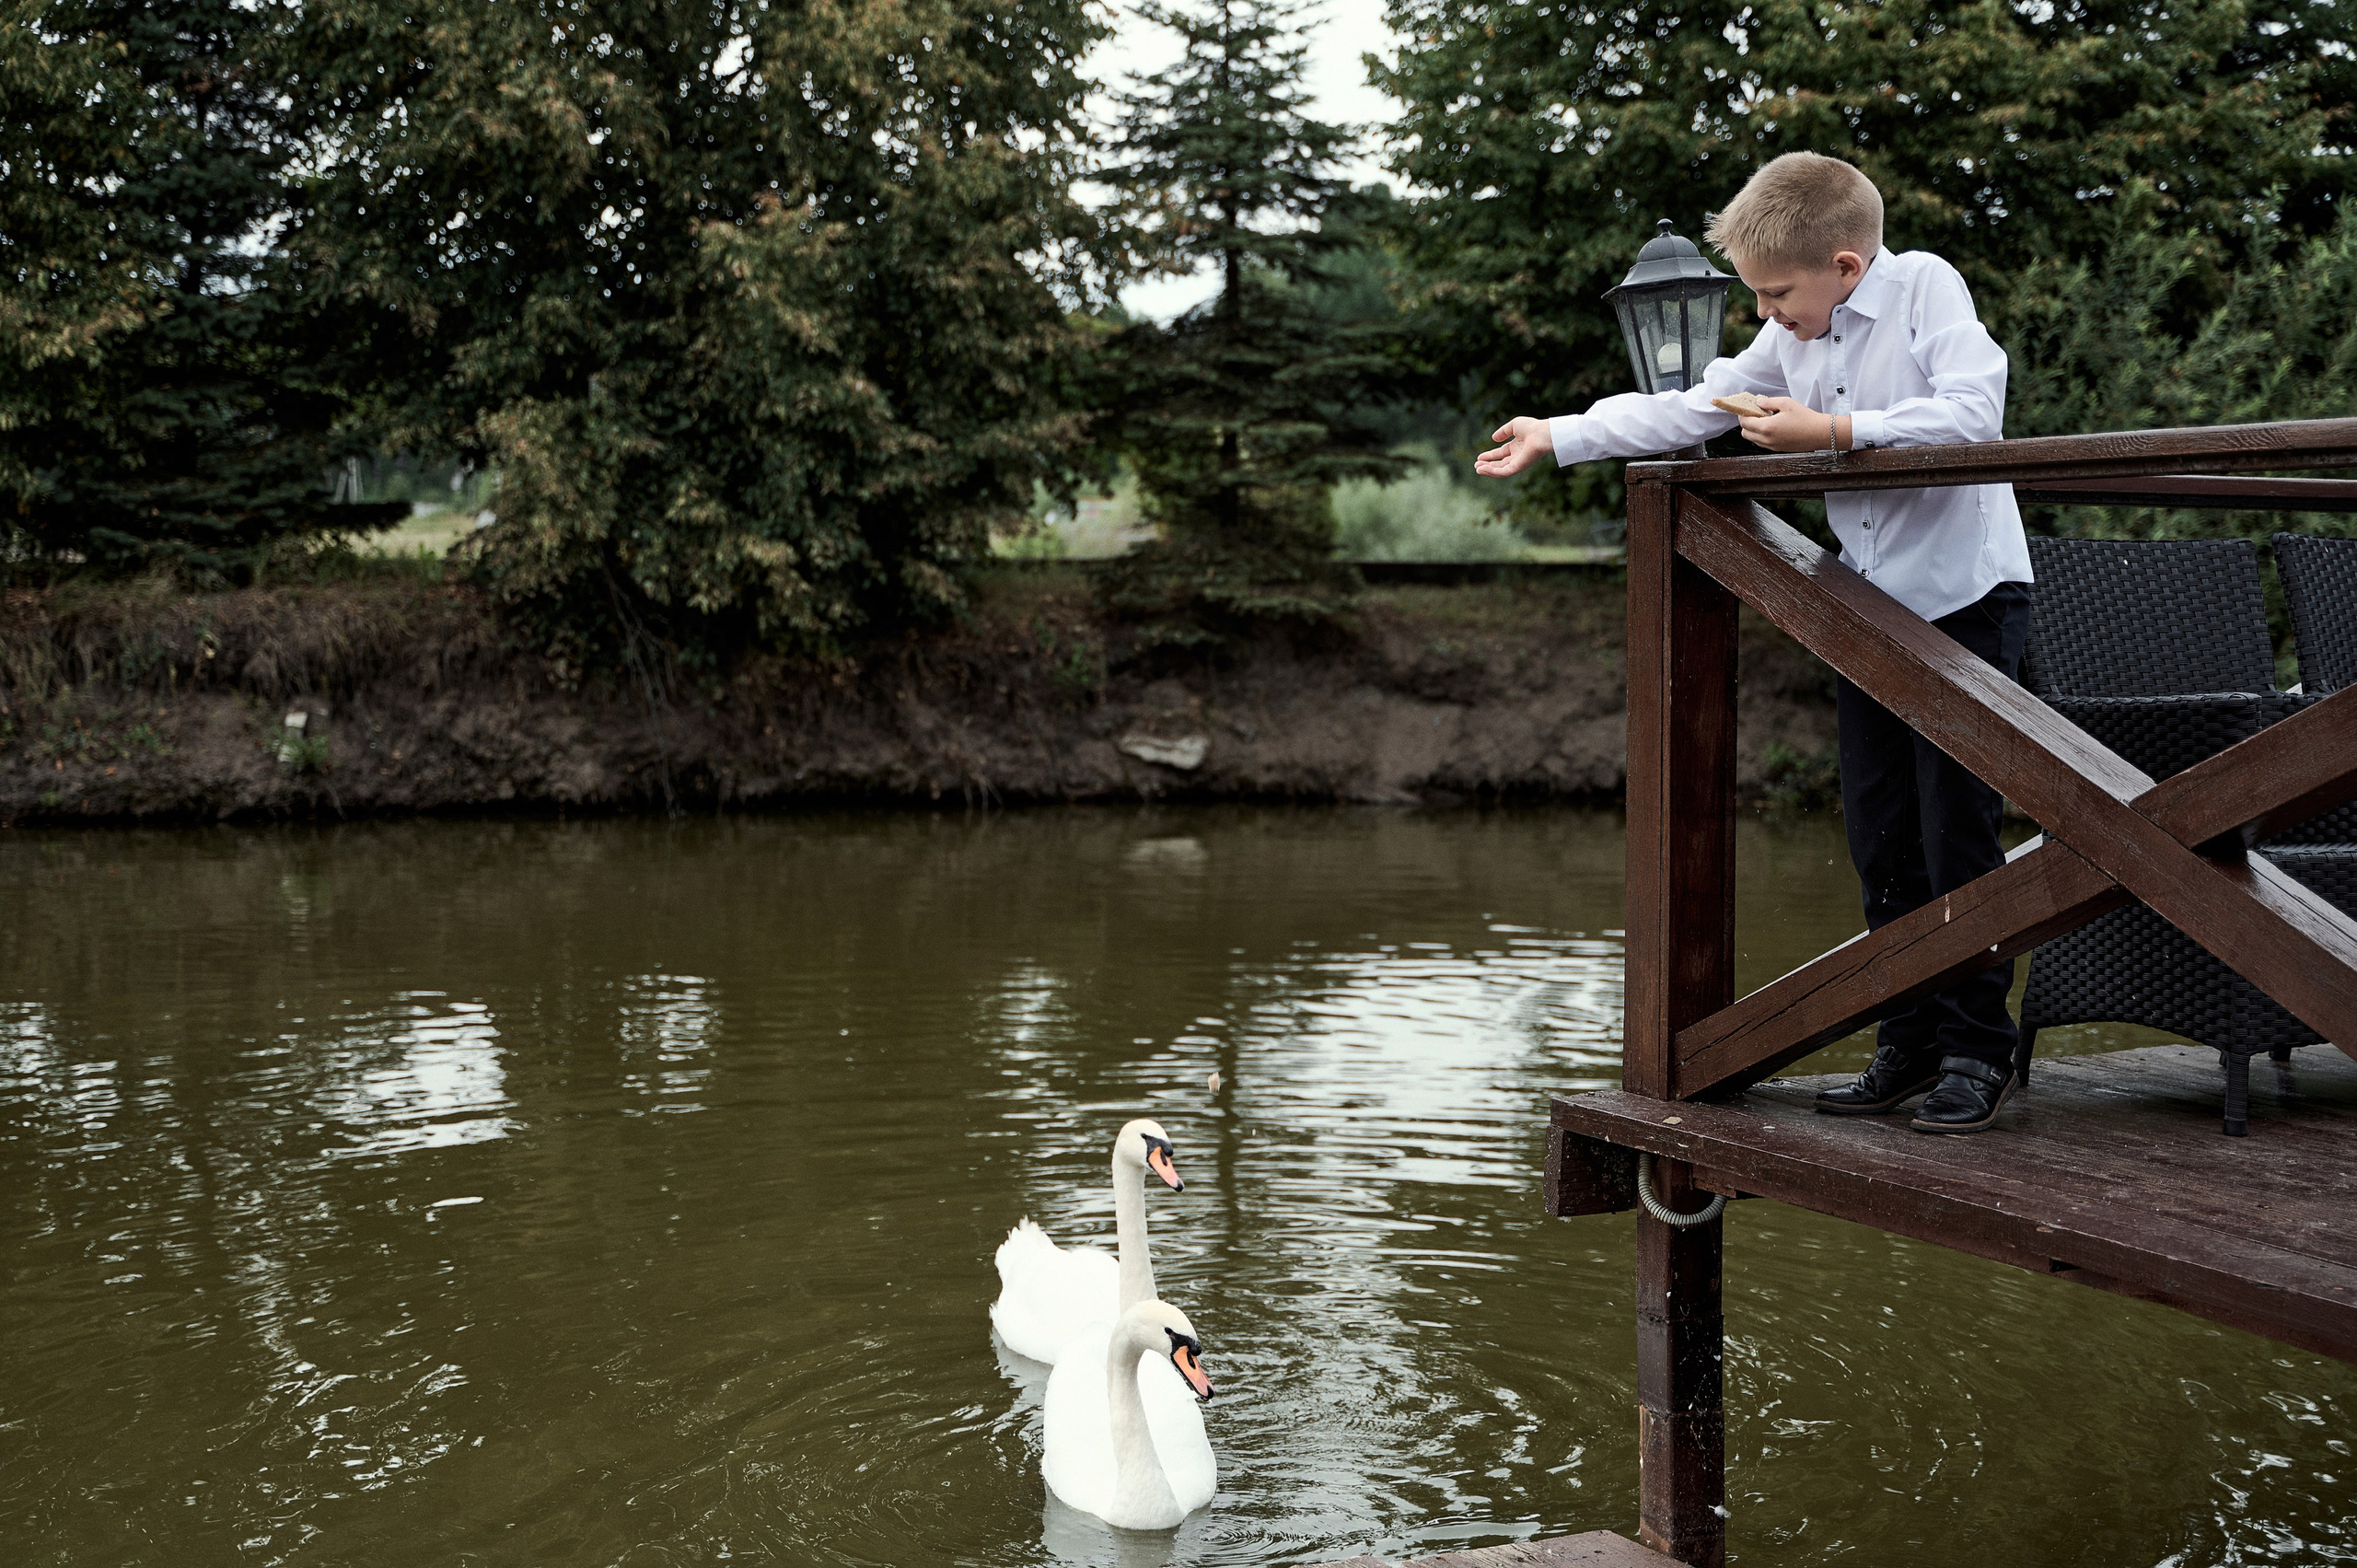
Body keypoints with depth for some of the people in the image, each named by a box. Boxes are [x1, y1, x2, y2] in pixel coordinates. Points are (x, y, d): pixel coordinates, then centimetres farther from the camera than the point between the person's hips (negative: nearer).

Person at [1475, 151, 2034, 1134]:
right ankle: (1911, 1043, 16)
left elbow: (1974, 411, -22)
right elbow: (1691, 409, 13)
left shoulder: (1925, 286, -9)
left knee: (1956, 833, -6)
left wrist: (1836, 432, -22)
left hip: (1966, 598, -7)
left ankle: (1977, 1051, 5)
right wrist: (1557, 437, 9)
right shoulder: (1793, 335, 11)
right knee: (1880, 840, 7)